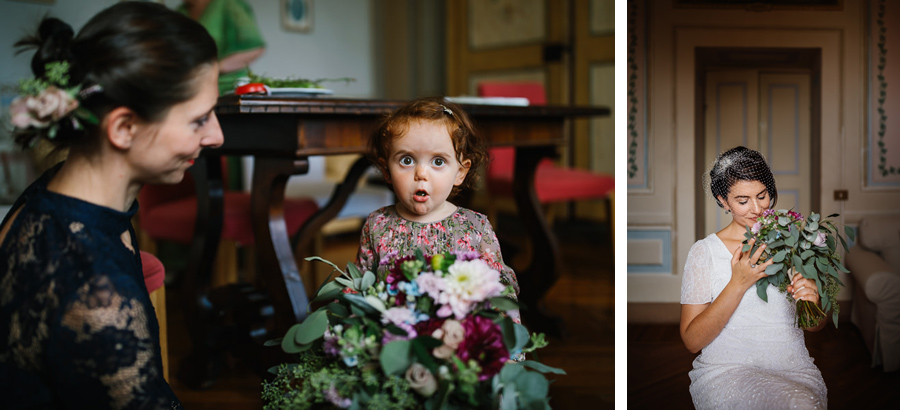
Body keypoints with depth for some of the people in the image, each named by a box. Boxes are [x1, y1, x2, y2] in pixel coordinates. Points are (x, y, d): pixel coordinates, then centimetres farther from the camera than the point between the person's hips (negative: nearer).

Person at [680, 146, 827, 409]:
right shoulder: (704, 251, 1)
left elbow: (815, 326, 18)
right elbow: (692, 341, -6)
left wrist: (812, 304, -7)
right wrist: (738, 284, -16)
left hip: (793, 368, 4)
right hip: (726, 371, -4)